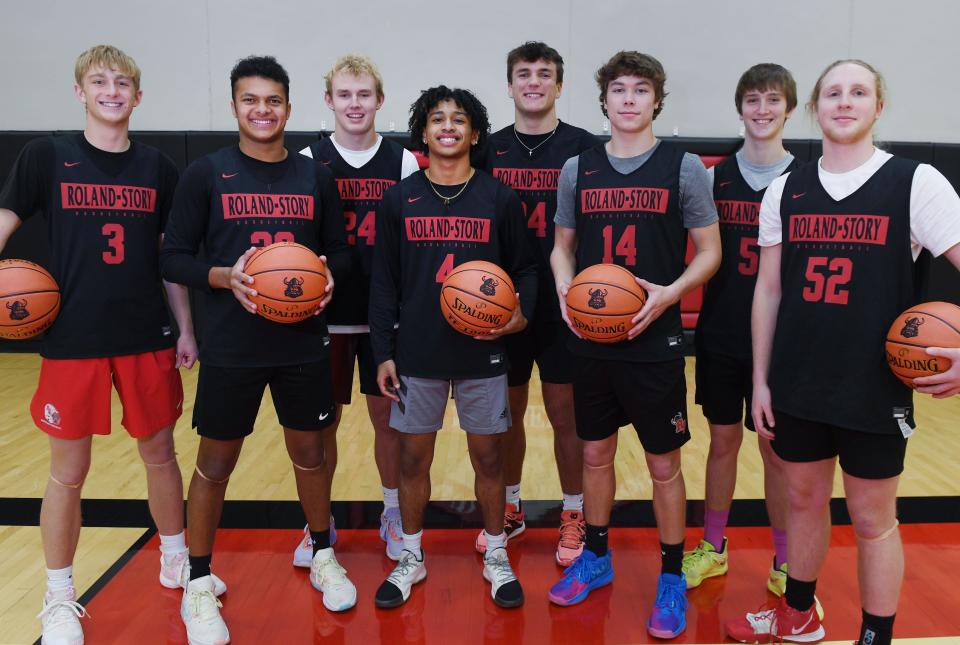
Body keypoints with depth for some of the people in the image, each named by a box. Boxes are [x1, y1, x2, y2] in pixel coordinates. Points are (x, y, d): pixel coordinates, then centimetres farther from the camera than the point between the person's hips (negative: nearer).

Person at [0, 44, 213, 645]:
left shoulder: (157, 166, 5)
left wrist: (186, 327, 7)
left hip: (148, 338, 2)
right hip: (72, 339, -2)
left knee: (160, 453, 14)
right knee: (68, 473, 7)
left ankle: (176, 562, 36)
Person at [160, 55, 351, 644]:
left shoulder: (316, 176, 5)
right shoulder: (207, 174, -3)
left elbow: (340, 251, 10)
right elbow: (174, 258, -3)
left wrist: (328, 275, -12)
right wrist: (226, 276, -21)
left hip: (304, 345, 2)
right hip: (231, 348, -2)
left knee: (310, 450, 14)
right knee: (215, 462, 8)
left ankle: (323, 557, 35)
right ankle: (199, 585, 25)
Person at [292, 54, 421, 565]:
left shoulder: (403, 163, 2)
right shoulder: (308, 161, 1)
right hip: (325, 315, 0)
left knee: (388, 416, 9)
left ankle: (394, 514, 28)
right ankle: (319, 523, 26)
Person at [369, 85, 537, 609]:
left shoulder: (499, 198, 0)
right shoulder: (399, 199, 1)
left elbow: (525, 268, 6)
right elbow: (384, 281, 2)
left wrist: (522, 311, -14)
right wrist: (383, 352, -1)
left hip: (481, 352, 0)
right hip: (416, 353, 1)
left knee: (488, 456, 9)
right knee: (413, 457, 10)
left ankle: (496, 557, 29)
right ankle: (411, 557, 29)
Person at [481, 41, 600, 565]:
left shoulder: (585, 149, -2)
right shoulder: (489, 150, 5)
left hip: (564, 308, -2)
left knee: (565, 415, 6)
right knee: (507, 412, 13)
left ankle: (573, 516, 24)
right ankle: (510, 508, 32)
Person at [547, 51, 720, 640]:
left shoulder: (684, 167, -3)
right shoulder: (578, 168, 6)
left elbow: (709, 252, -1)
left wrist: (669, 293, -19)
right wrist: (565, 289, -8)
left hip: (654, 341, -3)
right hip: (592, 340, 3)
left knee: (664, 463, 6)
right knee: (596, 453, 15)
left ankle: (672, 578, 24)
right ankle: (597, 558, 35)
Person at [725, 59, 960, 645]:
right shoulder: (785, 191, 4)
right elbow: (769, 290, 7)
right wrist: (761, 379, 6)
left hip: (876, 390, -3)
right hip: (797, 385, 3)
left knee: (873, 520, 9)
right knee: (805, 500, 18)